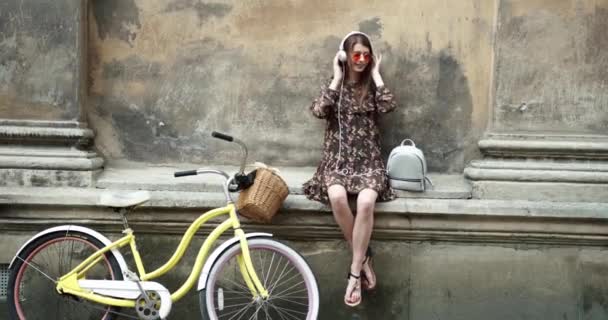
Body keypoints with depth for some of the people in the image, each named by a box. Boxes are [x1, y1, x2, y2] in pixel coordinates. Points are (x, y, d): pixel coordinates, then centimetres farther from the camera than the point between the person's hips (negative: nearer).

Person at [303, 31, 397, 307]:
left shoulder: (372, 86, 9)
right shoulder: (334, 85, 9)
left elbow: (388, 106, -12)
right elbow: (318, 111, -11)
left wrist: (376, 75, -3)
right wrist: (337, 78, -5)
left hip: (368, 160, 0)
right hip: (337, 158, 0)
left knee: (365, 201, -32)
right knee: (337, 197, -34)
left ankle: (355, 271, -22)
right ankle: (363, 258, -15)